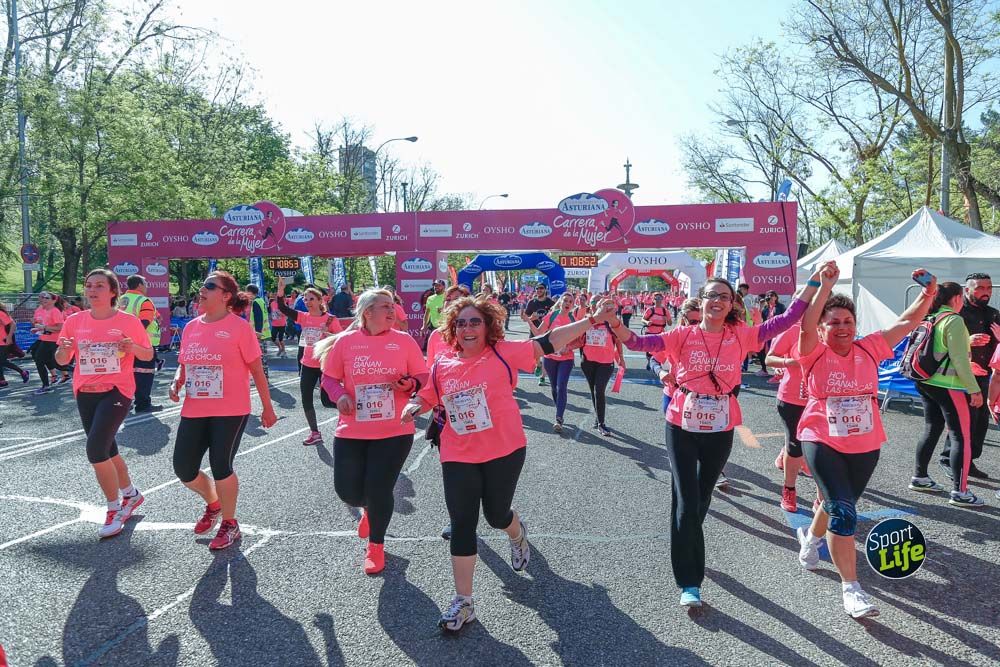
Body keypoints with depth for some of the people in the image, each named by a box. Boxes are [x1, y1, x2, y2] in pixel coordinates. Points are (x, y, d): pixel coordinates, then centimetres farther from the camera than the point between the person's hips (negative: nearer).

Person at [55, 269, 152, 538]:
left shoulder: (129, 321, -7)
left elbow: (148, 355, 2)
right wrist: (64, 350, -14)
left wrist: (134, 347, -20)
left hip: (117, 391, -5)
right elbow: (61, 360, 8)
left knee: (95, 449, -16)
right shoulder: (74, 321, 2)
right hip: (85, 393, 5)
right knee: (106, 449, 16)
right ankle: (130, 494, 39)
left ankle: (114, 510, 1)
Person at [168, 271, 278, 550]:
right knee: (183, 468, 6)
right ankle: (213, 504, 37)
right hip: (194, 411, 6)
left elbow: (256, 370, -5)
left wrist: (267, 407, -2)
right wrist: (176, 383, -4)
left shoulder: (239, 326, -8)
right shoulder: (191, 327, 8)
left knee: (221, 467, -2)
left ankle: (229, 523, 22)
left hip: (230, 411, -6)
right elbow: (184, 365, 19)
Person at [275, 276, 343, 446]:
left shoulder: (330, 319, -10)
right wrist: (280, 292, -18)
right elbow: (283, 309, -6)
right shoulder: (303, 317, 2)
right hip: (308, 365, 6)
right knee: (306, 400, 8)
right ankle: (315, 433, 21)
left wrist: (329, 335, -27)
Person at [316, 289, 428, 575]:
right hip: (351, 431, 1)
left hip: (394, 431, -1)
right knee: (348, 491, 3)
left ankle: (376, 545, 28)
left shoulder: (404, 341, -1)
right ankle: (369, 510, 43)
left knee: (379, 491, 0)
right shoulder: (345, 341, -1)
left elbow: (423, 377, 4)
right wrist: (340, 395, -13)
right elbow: (329, 378, 6)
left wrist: (410, 384, -18)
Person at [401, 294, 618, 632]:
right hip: (458, 457, 2)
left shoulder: (504, 353, -8)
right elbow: (425, 398, 15)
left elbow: (549, 342, -11)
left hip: (504, 452, -2)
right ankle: (463, 601, 13)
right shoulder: (442, 365, 1)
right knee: (462, 525, 2)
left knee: (496, 514, 14)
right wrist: (412, 408, -8)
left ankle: (517, 535, 54)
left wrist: (593, 320, -14)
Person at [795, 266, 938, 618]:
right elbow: (806, 326, -28)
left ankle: (810, 535, 54)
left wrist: (928, 294, -17)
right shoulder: (815, 354, -9)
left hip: (866, 446, 5)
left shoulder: (869, 349, 1)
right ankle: (851, 588, -3)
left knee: (836, 504, 22)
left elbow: (907, 322, -1)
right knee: (844, 512, -14)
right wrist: (826, 286, -34)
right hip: (823, 443, -4)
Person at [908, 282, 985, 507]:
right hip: (949, 387, -8)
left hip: (927, 383, 8)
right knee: (962, 437, -3)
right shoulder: (954, 320, -14)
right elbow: (959, 359, -17)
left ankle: (919, 477, 23)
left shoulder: (930, 318, 9)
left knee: (932, 430, 17)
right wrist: (974, 389, -14)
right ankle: (960, 492, -3)